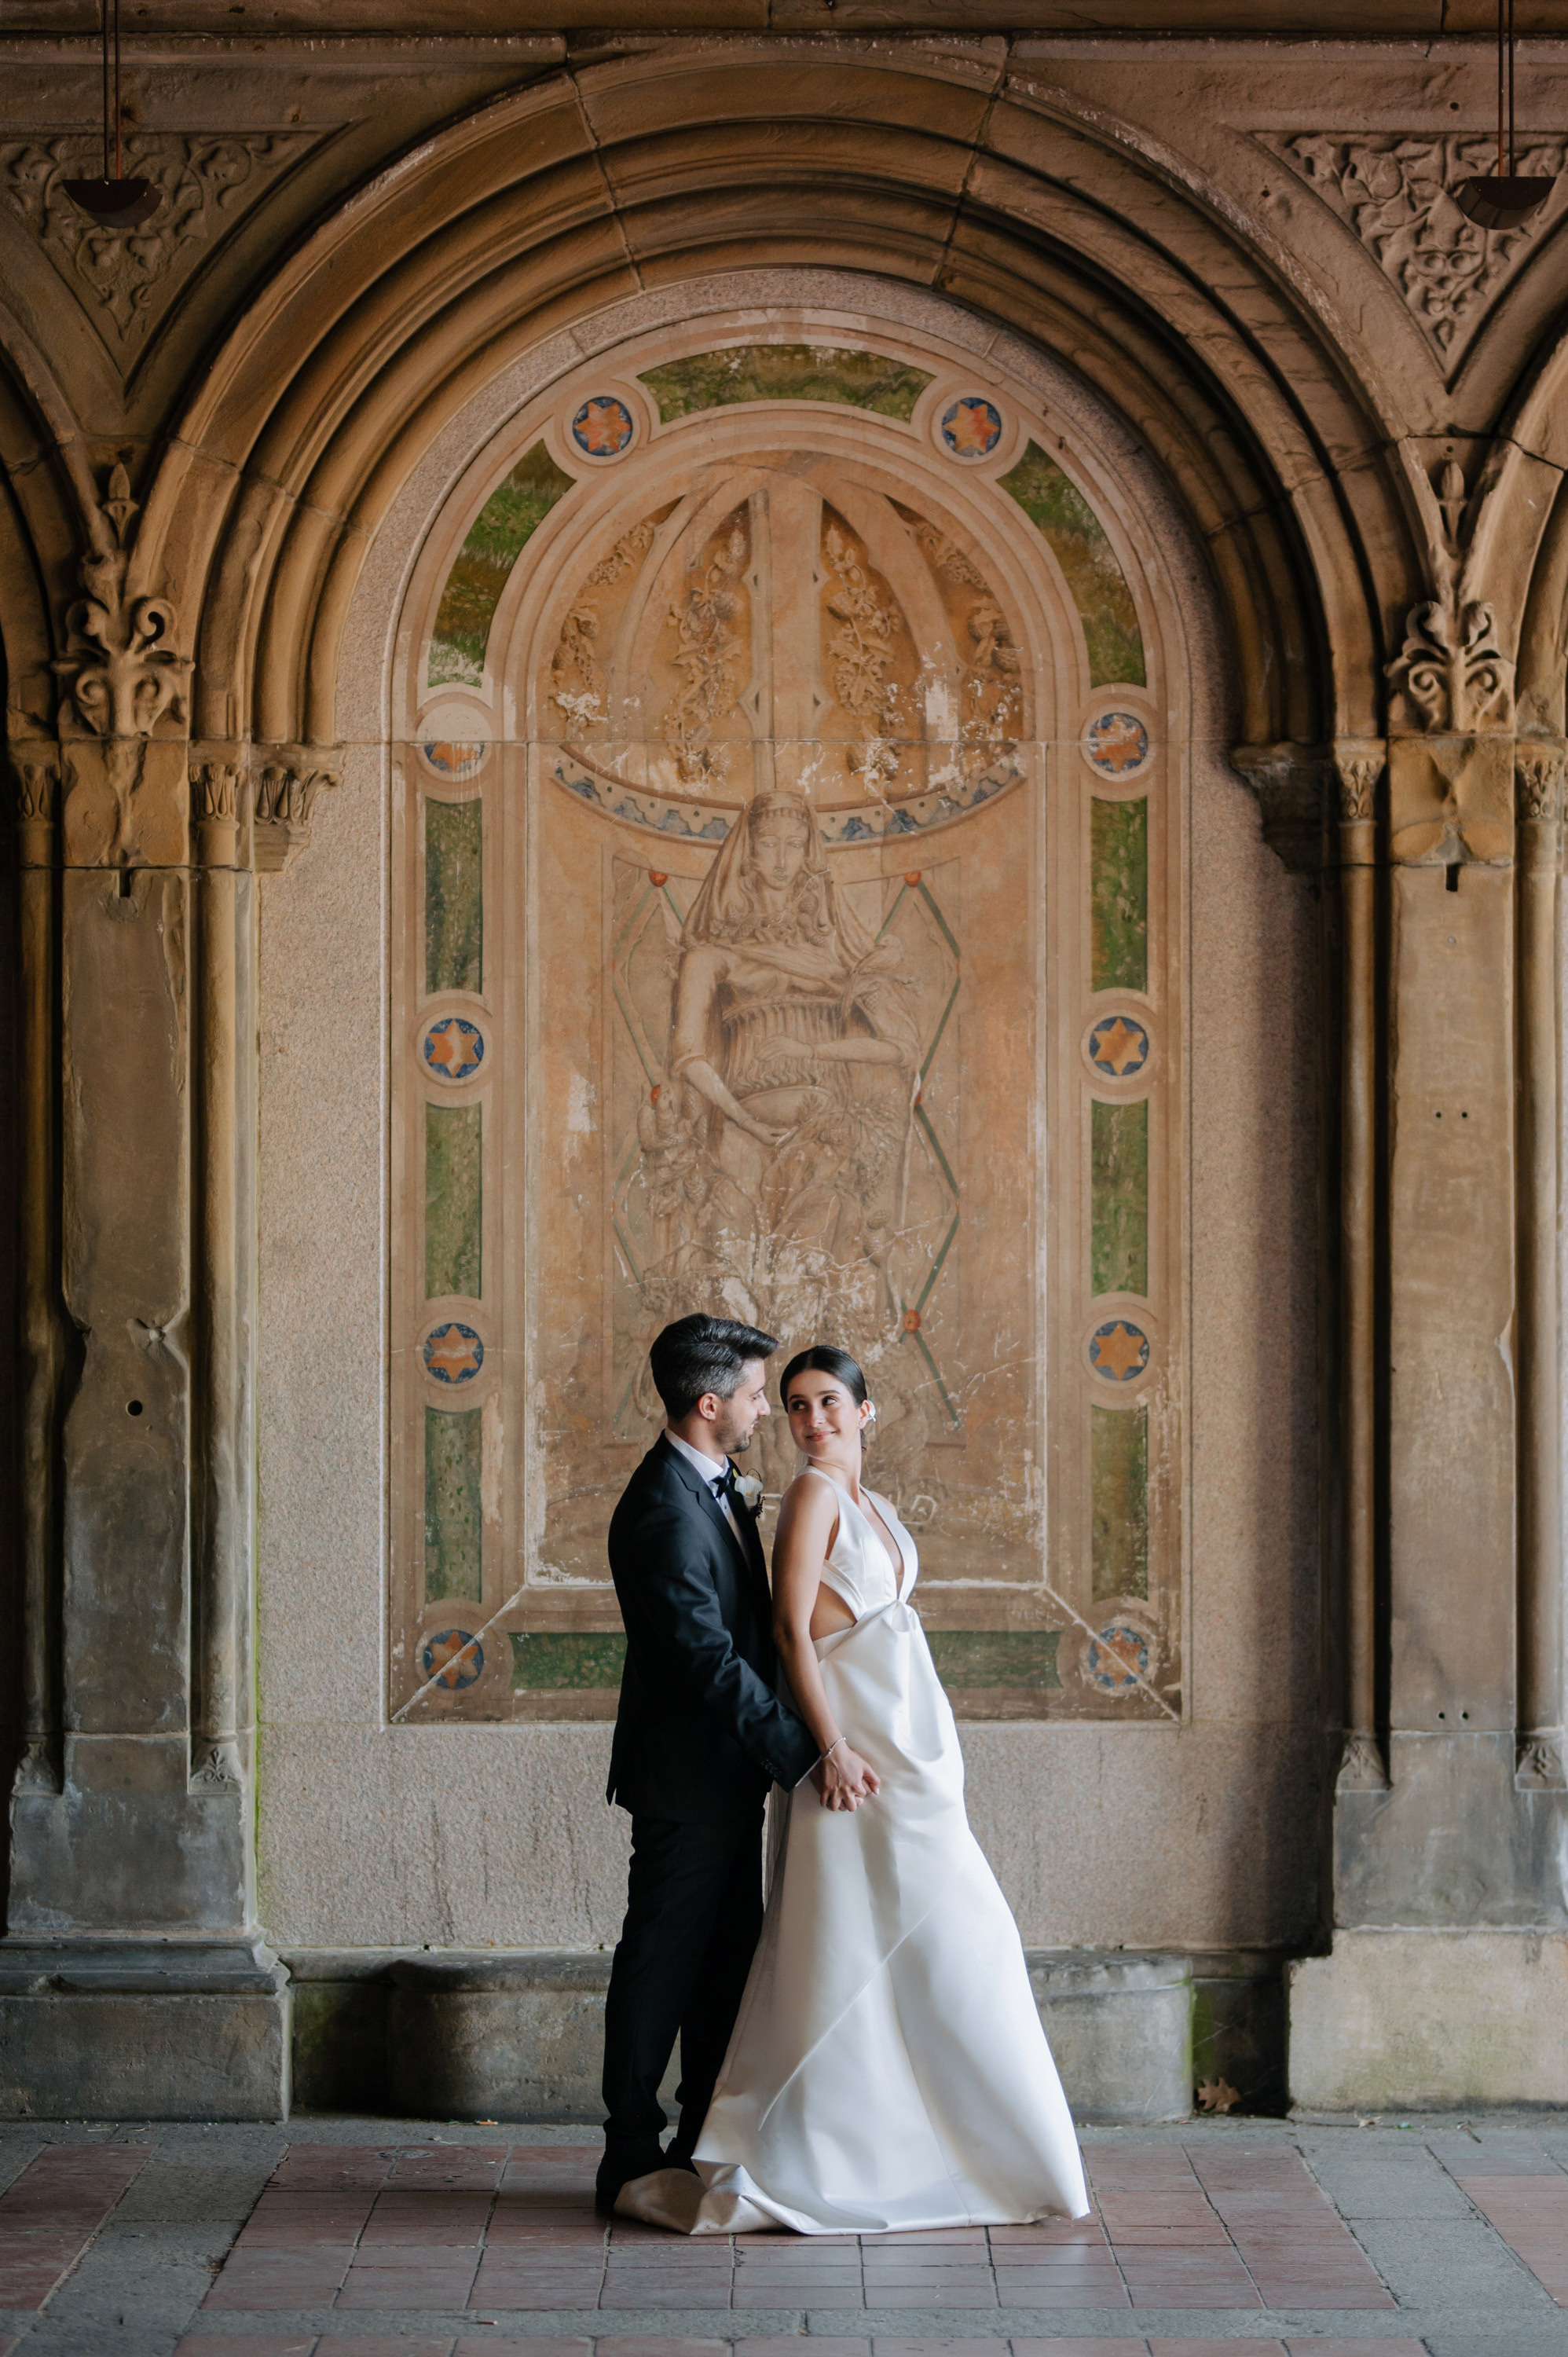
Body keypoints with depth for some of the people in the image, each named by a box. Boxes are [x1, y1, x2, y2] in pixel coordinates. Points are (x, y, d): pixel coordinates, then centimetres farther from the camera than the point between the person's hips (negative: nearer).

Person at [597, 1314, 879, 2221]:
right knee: (661, 1969, 0)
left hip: (730, 1774, 10)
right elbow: (711, 1660, -27)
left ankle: (709, 2143, 24)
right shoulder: (665, 1513, -23)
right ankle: (633, 2161, 8)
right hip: (686, 1779, -10)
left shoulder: (715, 1487, 10)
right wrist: (810, 1752, -27)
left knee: (728, 1966, 15)